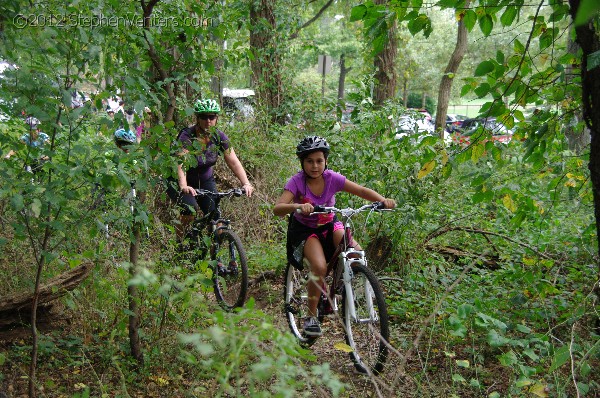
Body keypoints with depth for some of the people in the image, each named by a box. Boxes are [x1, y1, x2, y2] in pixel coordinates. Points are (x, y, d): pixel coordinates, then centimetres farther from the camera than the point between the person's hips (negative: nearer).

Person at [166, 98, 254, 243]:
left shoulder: (219, 137, -11)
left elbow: (234, 162, -16)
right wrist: (183, 186, -55)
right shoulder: (187, 136, -24)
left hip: (205, 181, 4)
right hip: (181, 182, -4)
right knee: (190, 208, -29)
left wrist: (246, 183, -30)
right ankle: (179, 244, -6)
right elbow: (180, 163, -38)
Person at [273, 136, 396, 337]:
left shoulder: (332, 178, -15)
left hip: (329, 225, 3)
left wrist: (383, 200, -35)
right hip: (304, 229, -3)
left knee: (356, 252, -23)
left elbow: (361, 190, -16)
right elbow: (277, 209, -34)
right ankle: (311, 317, -8)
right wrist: (297, 206, -54)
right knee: (319, 267, -28)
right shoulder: (297, 181, -22)